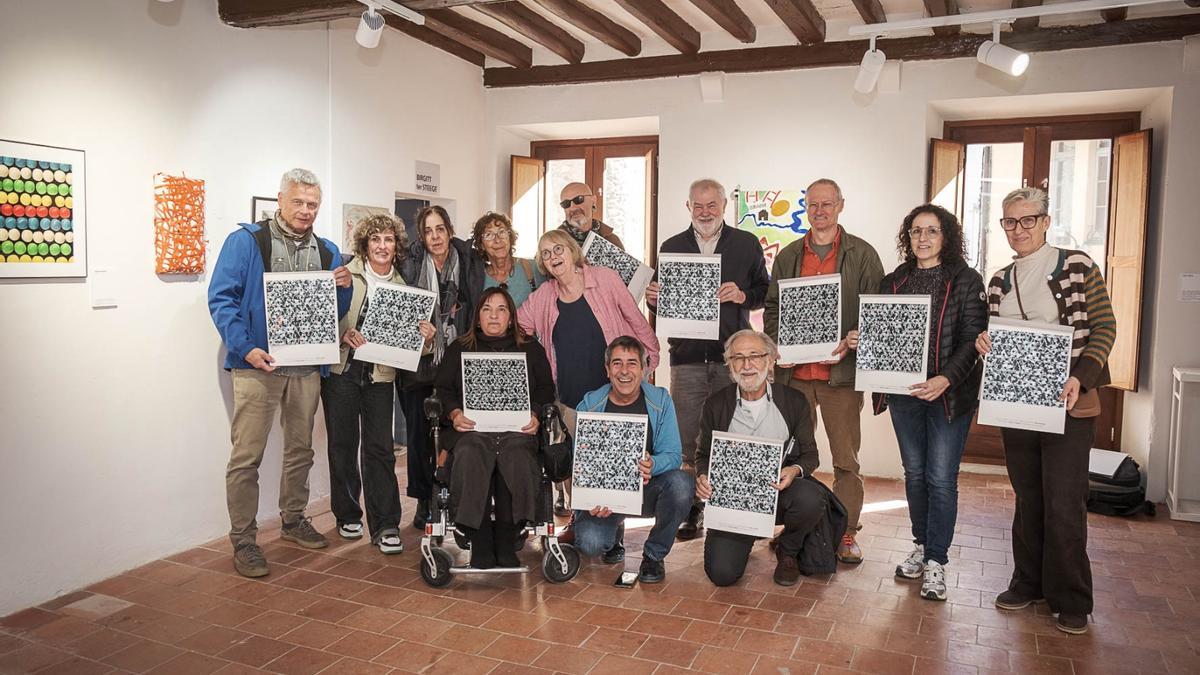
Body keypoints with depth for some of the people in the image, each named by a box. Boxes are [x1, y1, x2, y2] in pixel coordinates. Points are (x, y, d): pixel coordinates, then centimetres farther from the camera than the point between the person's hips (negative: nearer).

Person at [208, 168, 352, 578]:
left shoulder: (327, 252, 12)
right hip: (258, 365, -5)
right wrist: (245, 348, -20)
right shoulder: (246, 241, -4)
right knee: (247, 457, -3)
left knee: (301, 449, 17)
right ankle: (243, 541, 7)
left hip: (307, 367, 6)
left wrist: (343, 288, -5)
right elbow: (221, 298, -9)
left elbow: (334, 313, 17)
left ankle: (293, 520, 34)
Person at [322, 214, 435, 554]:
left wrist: (423, 334, -11)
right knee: (342, 443, 9)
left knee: (380, 448, -2)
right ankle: (347, 515, 25)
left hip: (379, 374, 1)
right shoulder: (346, 274, -1)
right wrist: (344, 334, -17)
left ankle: (385, 526, 3)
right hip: (342, 370, -1)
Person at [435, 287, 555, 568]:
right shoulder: (459, 349, 24)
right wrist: (454, 413, -7)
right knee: (470, 461, -35)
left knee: (517, 461, -35)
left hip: (517, 429, 0)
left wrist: (535, 415, -5)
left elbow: (545, 390, 15)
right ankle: (480, 543, -25)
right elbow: (443, 390, 14)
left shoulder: (531, 350, 24)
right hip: (471, 428, 0)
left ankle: (506, 543, -21)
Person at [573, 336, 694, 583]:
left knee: (681, 482, -33)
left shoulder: (660, 400, -5)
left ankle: (654, 555, -6)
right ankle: (614, 530, 14)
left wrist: (652, 465, -35)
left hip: (648, 491, 1)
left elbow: (673, 455, -11)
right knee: (590, 543, -28)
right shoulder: (589, 405, -5)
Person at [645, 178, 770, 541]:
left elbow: (766, 292, 10)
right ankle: (691, 512, 12)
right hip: (687, 357, 2)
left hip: (732, 357, -1)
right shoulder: (672, 247, 14)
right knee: (686, 441, 2)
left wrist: (742, 296, -9)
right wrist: (653, 299, -5)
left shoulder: (746, 244, 10)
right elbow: (662, 300, 18)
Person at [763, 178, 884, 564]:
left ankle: (846, 532, 16)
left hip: (841, 371, -3)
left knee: (846, 459, 4)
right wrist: (776, 345, -2)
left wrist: (849, 345, -15)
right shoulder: (788, 256, 13)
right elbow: (772, 307, 15)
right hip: (793, 372, 3)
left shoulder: (862, 255, 3)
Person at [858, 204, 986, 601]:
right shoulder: (893, 282, 9)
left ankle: (936, 561, 10)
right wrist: (857, 340, -8)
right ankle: (921, 546, 30)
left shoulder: (966, 281, -5)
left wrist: (945, 380, -26)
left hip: (949, 394, -4)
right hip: (903, 391, 5)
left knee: (941, 479, -1)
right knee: (914, 473, 15)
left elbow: (973, 339, -11)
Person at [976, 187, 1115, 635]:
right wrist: (982, 341, -6)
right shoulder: (1000, 282, 10)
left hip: (1068, 404, -5)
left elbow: (1104, 328, -5)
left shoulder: (1077, 267, -4)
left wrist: (1080, 378, -18)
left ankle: (1071, 601, 12)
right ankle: (1028, 584, 26)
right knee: (1027, 497, 14)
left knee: (1064, 504, -2)